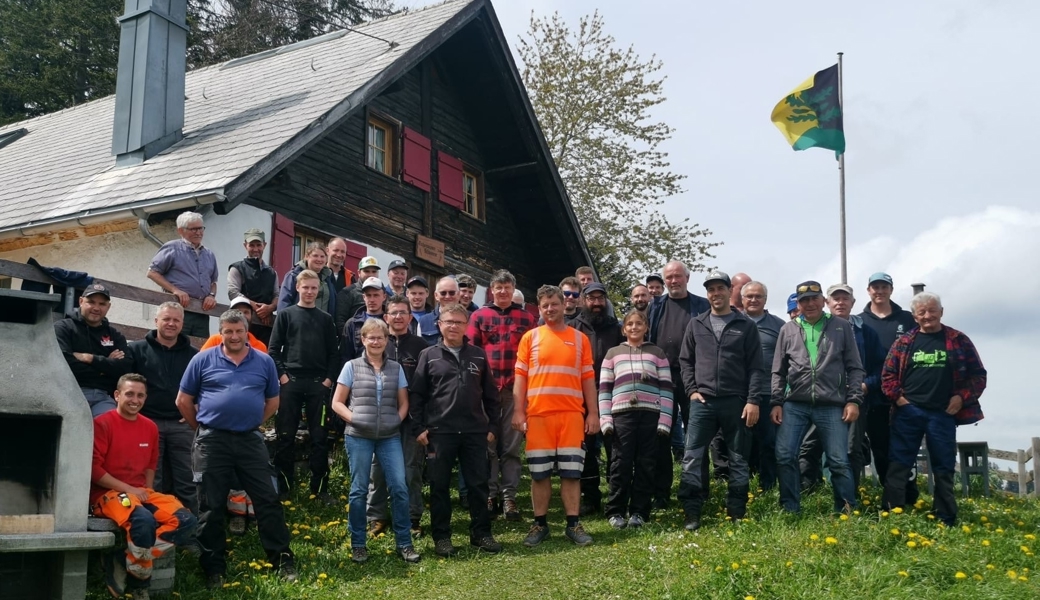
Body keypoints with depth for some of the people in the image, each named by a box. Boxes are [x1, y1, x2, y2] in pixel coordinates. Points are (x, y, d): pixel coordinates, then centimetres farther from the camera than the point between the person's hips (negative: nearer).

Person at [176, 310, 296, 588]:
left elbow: (272, 401, 15)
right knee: (211, 507, 5)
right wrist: (203, 428, 8)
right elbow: (184, 401, 6)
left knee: (267, 500, 1)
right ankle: (214, 567, 15)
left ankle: (282, 559, 9)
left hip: (251, 440, 1)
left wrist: (252, 423, 12)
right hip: (212, 441, -1)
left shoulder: (264, 362, 5)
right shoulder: (203, 360, 1)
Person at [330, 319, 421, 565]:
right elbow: (337, 402, 3)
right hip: (359, 437, -2)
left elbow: (403, 403, 13)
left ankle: (404, 544, 8)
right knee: (359, 490, 4)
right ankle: (358, 545, 16)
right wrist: (354, 419, -11)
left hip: (390, 436, 2)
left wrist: (397, 420, -5)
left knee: (399, 487, -3)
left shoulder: (396, 368, 8)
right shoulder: (352, 367, 2)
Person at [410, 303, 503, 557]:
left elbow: (490, 394, 12)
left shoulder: (478, 355, 9)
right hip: (439, 431, -2)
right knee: (439, 486, 4)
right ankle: (441, 537, 14)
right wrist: (418, 428, -5)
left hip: (475, 431, 2)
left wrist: (492, 426, 8)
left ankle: (481, 533, 17)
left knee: (478, 484, 6)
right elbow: (416, 394, 2)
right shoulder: (429, 355, 3)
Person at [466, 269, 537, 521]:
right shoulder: (479, 316, 8)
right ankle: (490, 494, 12)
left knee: (512, 446, 3)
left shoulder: (526, 318, 10)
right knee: (488, 445, 4)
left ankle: (509, 495, 7)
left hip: (516, 389, 0)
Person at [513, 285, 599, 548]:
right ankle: (540, 524, 14)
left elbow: (588, 378, 9)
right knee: (539, 472, 4)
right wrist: (519, 411, -4)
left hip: (571, 414, 0)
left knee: (571, 471, 2)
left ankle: (573, 524, 10)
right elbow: (520, 376, 4)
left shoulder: (579, 338, 9)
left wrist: (593, 413, 4)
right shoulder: (530, 337, 6)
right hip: (538, 415, 0)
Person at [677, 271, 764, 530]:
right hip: (702, 401, 1)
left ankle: (737, 514, 15)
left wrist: (753, 400, -8)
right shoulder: (696, 324, 10)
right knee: (693, 457, -4)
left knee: (738, 459, 6)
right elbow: (685, 360, 12)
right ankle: (692, 513, 1)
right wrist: (692, 390, -1)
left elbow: (756, 367, 0)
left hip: (736, 402, -1)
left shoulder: (746, 326, 4)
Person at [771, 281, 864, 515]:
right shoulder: (788, 329, 10)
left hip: (832, 406, -2)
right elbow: (778, 371, 12)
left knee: (839, 461, 0)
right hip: (794, 405, 2)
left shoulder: (842, 327, 6)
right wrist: (776, 403, 5)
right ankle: (791, 510, 9)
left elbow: (855, 368, 6)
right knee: (784, 457, -3)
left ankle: (848, 512, 13)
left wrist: (854, 400, -2)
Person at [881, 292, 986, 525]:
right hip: (908, 412, 0)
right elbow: (888, 374, 8)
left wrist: (962, 397, -6)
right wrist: (897, 397, -5)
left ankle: (945, 520, 16)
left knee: (944, 468, 7)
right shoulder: (903, 342, 7)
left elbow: (978, 375, 6)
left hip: (943, 413, 0)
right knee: (898, 465, 0)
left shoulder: (959, 341, 5)